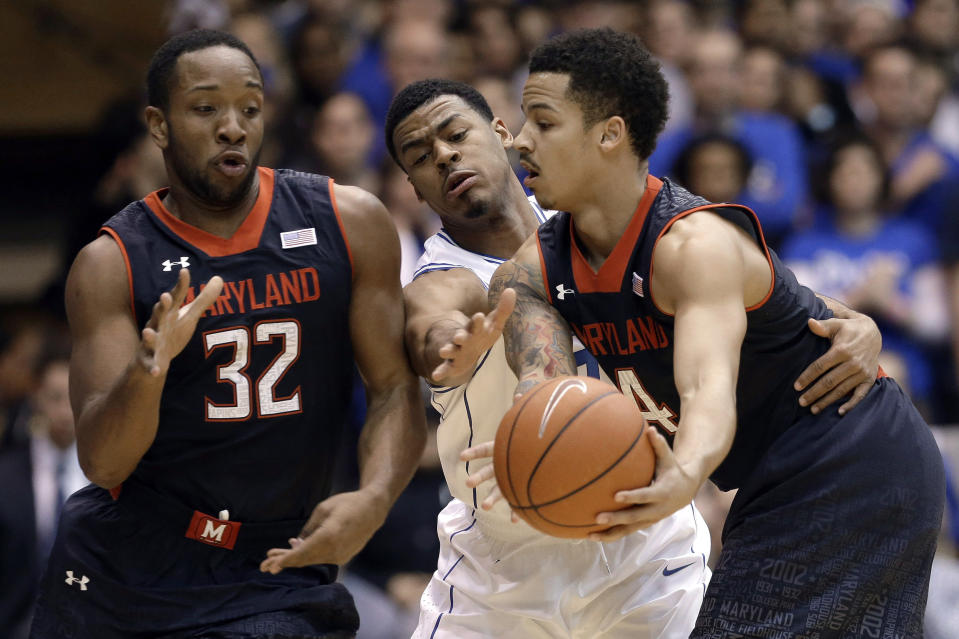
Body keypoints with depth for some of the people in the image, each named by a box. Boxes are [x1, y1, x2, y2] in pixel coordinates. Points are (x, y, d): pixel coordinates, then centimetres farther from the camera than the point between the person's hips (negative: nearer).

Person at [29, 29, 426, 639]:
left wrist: (373, 498, -19)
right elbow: (102, 463, -10)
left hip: (276, 567, 0)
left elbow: (395, 389, 1)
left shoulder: (350, 223, 0)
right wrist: (146, 371, -30)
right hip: (123, 563, 0)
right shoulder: (111, 264, -4)